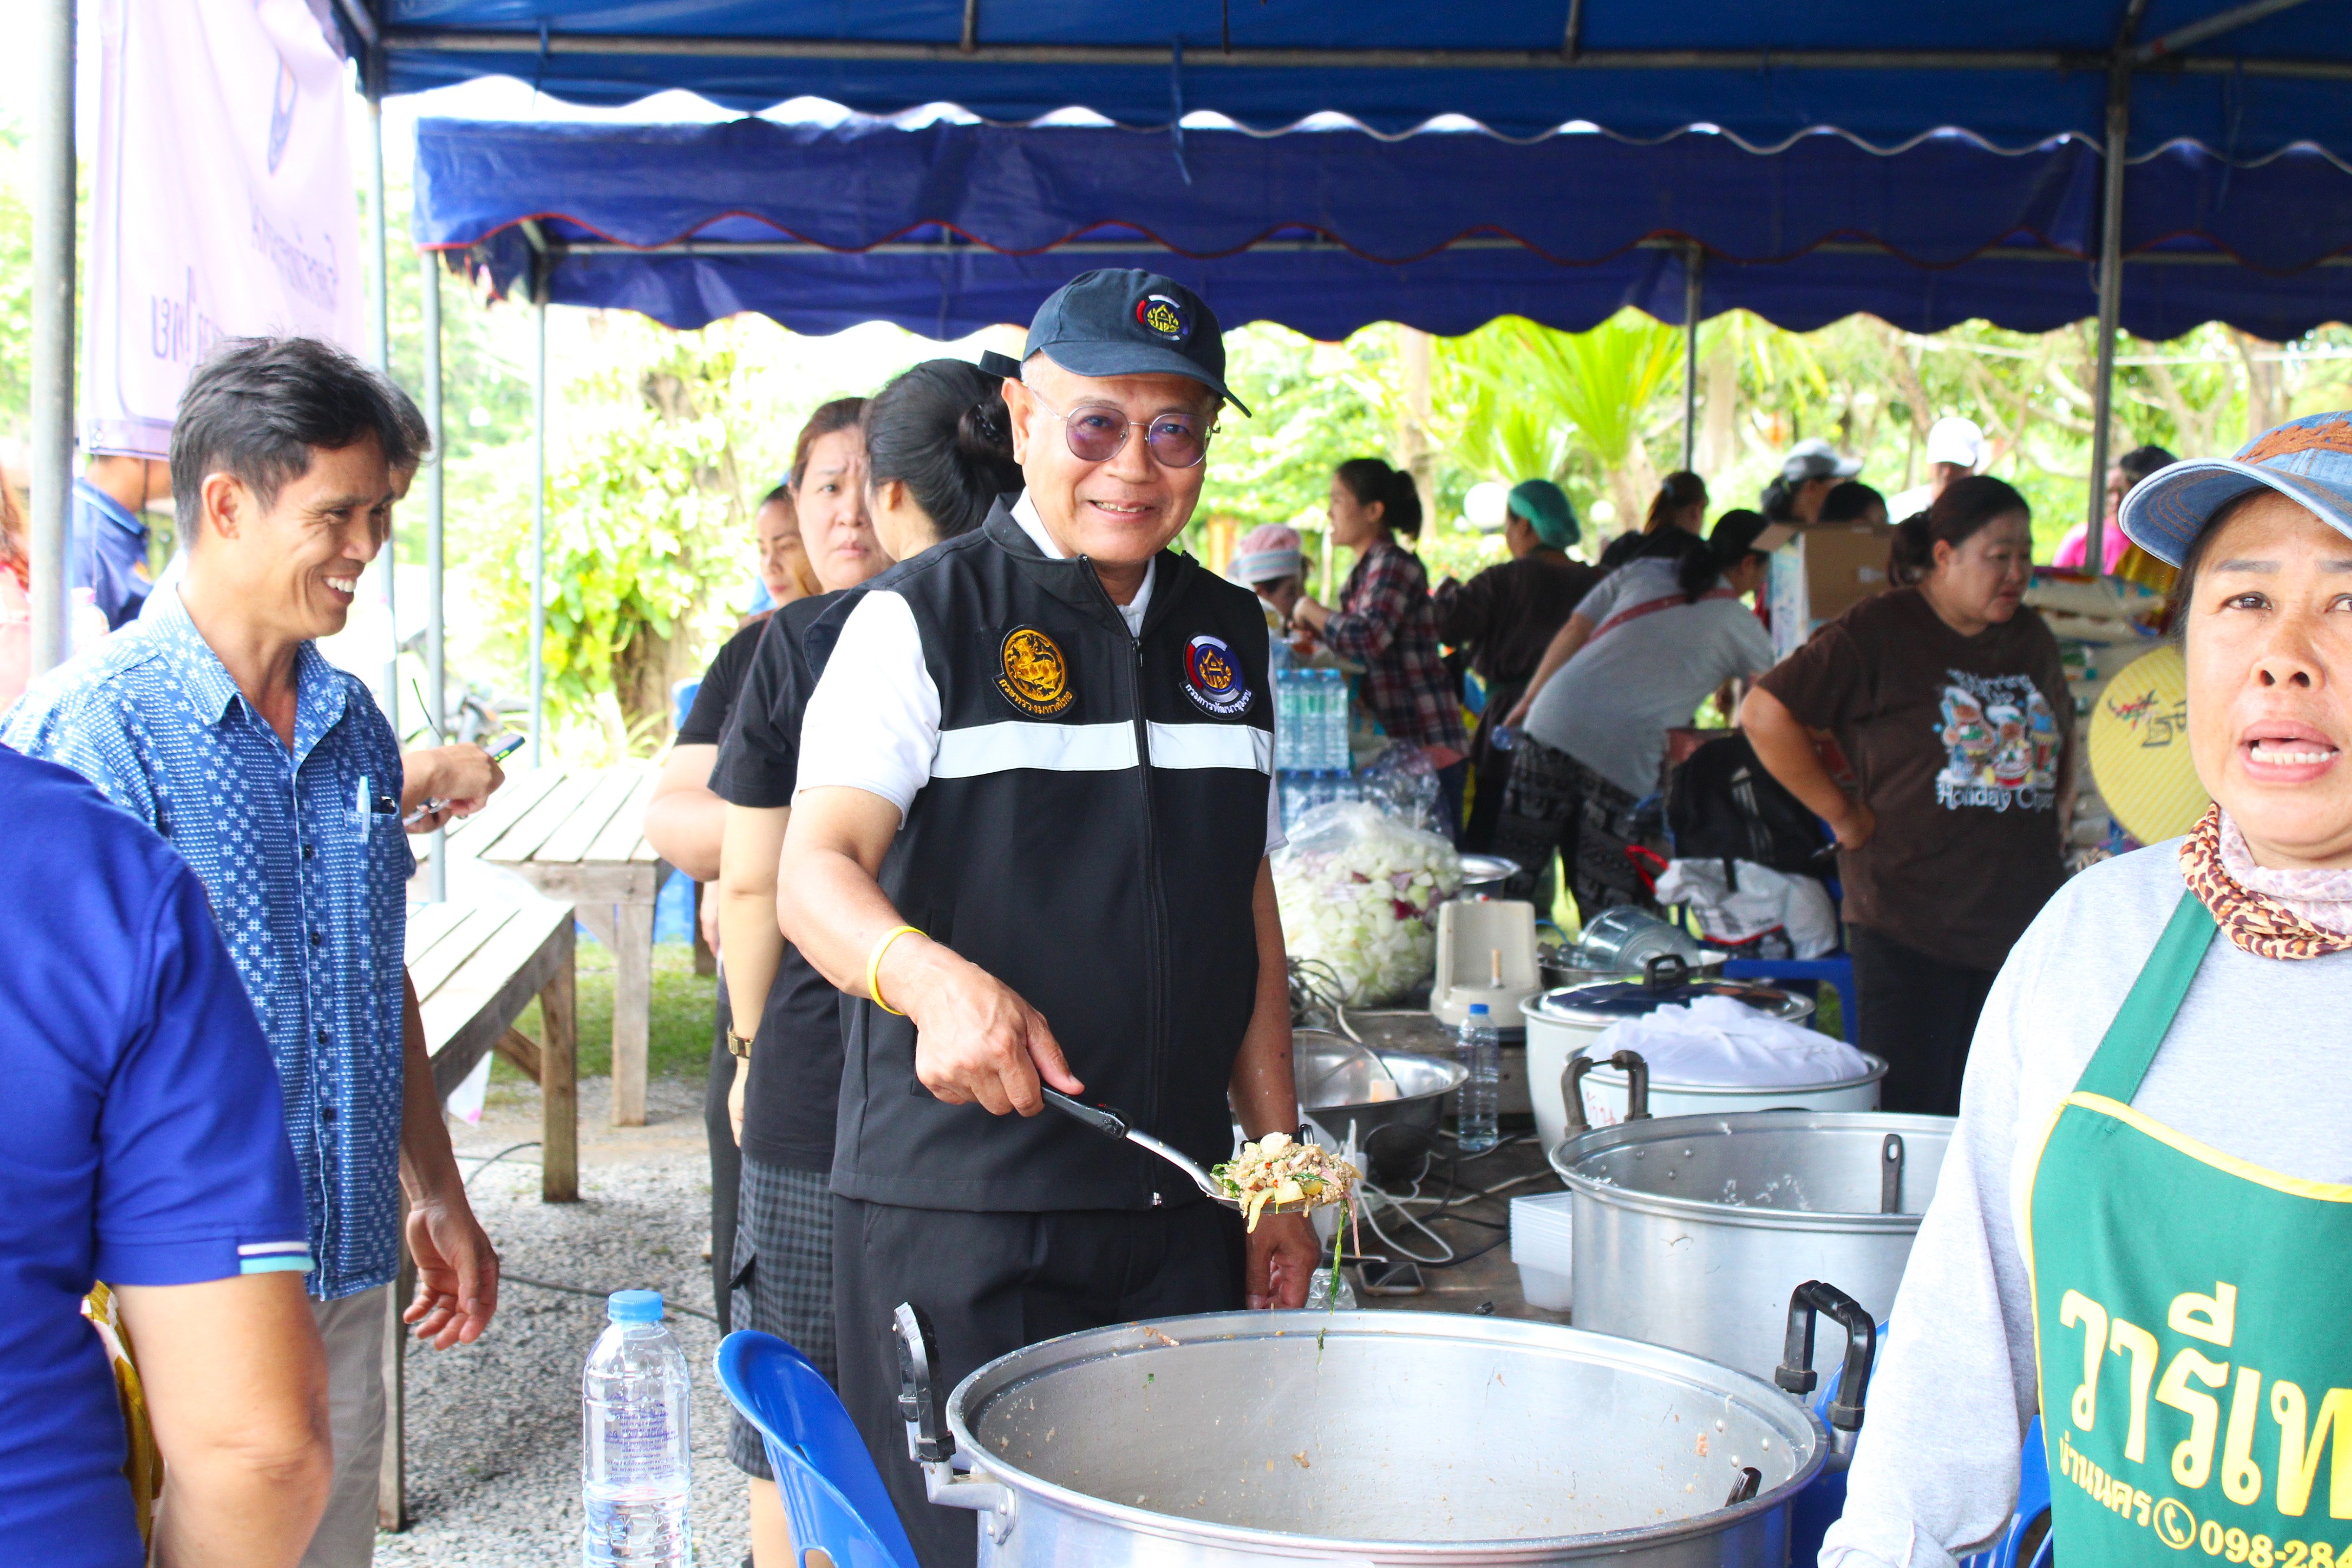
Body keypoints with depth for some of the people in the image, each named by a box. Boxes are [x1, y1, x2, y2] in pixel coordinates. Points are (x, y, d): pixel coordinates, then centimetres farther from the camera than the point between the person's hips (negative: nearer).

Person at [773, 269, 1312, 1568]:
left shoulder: (1226, 634, 12)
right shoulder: (919, 621, -4)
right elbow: (815, 869, -15)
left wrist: (1279, 1167, 15)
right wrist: (933, 979, -36)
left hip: (1177, 1211, 5)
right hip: (958, 1213, -5)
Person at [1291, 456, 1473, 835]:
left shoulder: (1394, 565, -12)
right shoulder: (1363, 573, 17)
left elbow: (1367, 637, -27)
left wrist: (1309, 610, -12)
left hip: (1426, 747, -10)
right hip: (1390, 747, 10)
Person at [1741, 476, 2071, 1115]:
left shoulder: (2033, 639, 13)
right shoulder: (1879, 630, -7)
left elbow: (2062, 732, 32)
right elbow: (1764, 713, -11)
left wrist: (2055, 812, 17)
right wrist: (1843, 815, -9)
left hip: (2022, 920, 6)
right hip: (1909, 924, -6)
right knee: (1910, 1116, -5)